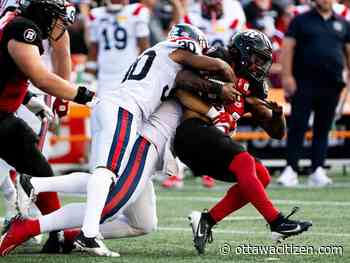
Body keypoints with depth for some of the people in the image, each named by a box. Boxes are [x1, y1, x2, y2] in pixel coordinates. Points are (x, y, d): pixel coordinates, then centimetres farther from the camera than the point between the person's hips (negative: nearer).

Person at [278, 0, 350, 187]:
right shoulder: (301, 21, 4)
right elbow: (288, 47, -2)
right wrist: (287, 75, -12)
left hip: (331, 85, 3)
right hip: (304, 84, -3)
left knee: (323, 129, 6)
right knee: (297, 127, -5)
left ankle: (318, 171, 8)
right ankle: (291, 170, -4)